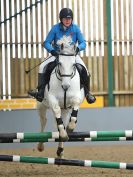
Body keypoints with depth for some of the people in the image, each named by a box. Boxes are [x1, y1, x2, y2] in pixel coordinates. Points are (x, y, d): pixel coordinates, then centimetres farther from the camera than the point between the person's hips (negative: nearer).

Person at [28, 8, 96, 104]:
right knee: (43, 67, -21)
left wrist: (78, 48, -28)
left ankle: (87, 93, -3)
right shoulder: (55, 28, -5)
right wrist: (52, 50, -26)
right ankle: (41, 92, -15)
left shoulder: (75, 28, -4)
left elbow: (83, 43, -5)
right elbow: (47, 43, -5)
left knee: (83, 70, -24)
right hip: (57, 55, 1)